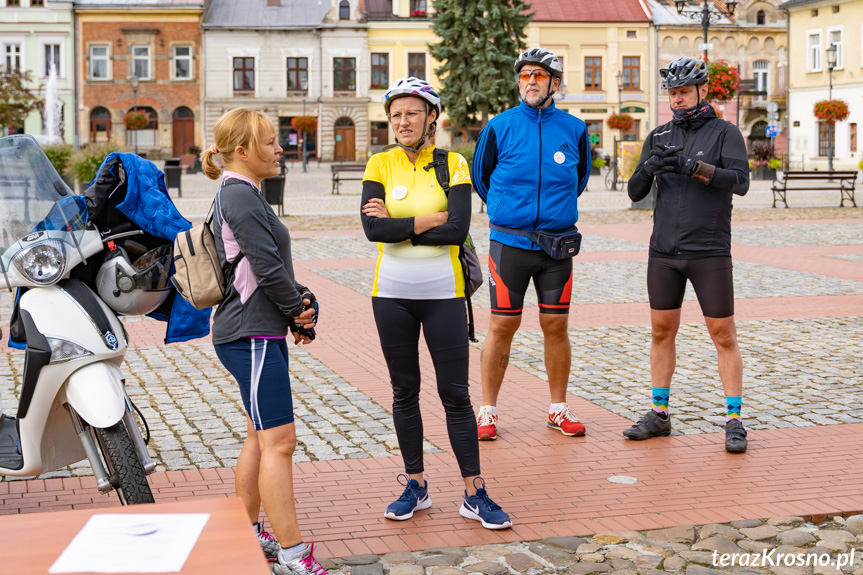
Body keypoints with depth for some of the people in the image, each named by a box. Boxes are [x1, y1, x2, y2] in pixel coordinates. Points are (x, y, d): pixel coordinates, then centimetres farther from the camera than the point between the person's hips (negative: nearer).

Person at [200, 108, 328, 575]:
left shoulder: (242, 195, 17)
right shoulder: (240, 196, -15)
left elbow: (275, 266, 20)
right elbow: (267, 269, -21)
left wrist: (299, 302, 4)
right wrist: (301, 312, -6)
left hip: (261, 332, 11)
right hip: (250, 337, -11)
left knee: (261, 436, 16)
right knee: (279, 440, -10)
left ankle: (247, 535, 26)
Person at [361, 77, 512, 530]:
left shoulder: (453, 165, -1)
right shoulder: (380, 165, 2)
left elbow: (457, 230, -15)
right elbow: (373, 229, -12)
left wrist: (397, 226, -13)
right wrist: (431, 220, -13)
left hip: (443, 293, -2)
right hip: (392, 293, 2)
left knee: (455, 393, 1)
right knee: (404, 391, 10)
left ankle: (474, 494, 8)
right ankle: (415, 486, 23)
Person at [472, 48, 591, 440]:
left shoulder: (574, 129, 3)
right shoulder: (500, 127, -3)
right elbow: (480, 177, 11)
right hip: (509, 243, -2)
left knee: (556, 326, 7)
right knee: (502, 326, 1)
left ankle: (559, 409, 20)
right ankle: (488, 411, 12)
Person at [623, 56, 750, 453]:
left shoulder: (725, 132, 0)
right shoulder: (659, 137, 11)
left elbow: (740, 181, -15)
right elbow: (636, 193, 5)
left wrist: (693, 167, -27)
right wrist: (648, 168, -17)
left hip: (710, 252, -4)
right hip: (664, 252, 4)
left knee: (723, 335, -1)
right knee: (661, 332, 9)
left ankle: (734, 421, 5)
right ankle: (659, 414, 19)